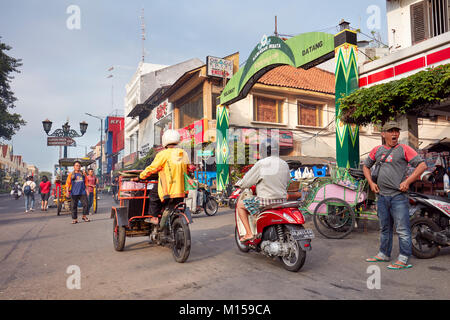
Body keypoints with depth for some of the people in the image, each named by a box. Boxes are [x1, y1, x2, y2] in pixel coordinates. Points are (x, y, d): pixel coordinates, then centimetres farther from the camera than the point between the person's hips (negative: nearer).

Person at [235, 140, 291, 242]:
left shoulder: (261, 164, -13)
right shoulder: (285, 164, 6)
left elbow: (247, 181, -7)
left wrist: (239, 184, 13)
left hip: (265, 201, -6)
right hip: (282, 201, 7)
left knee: (240, 205, 11)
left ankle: (249, 233, 3)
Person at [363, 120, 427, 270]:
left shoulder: (404, 149, -2)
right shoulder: (377, 150, 10)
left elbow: (422, 165, -7)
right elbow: (366, 166, 22)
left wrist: (407, 181, -14)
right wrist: (371, 182, 8)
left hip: (398, 196, -5)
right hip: (381, 196, 5)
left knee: (402, 229, -3)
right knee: (385, 228, 17)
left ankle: (403, 259, 6)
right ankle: (384, 254, 29)